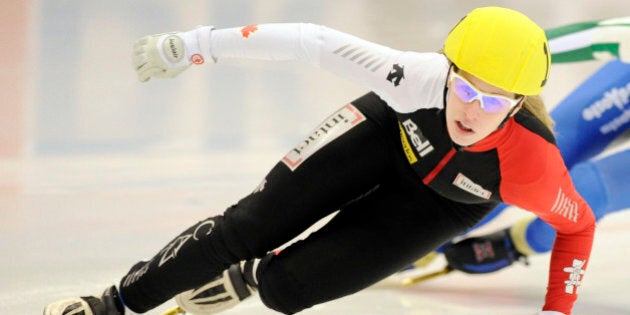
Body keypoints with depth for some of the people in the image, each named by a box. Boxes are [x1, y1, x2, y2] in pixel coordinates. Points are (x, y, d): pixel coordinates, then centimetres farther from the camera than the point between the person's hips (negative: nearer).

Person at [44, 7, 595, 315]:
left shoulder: (534, 167, -40)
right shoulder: (424, 80, -42)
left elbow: (579, 224, -18)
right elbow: (317, 42, -34)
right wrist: (198, 43, -31)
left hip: (439, 203, 0)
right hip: (390, 130, 0)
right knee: (248, 226, -6)